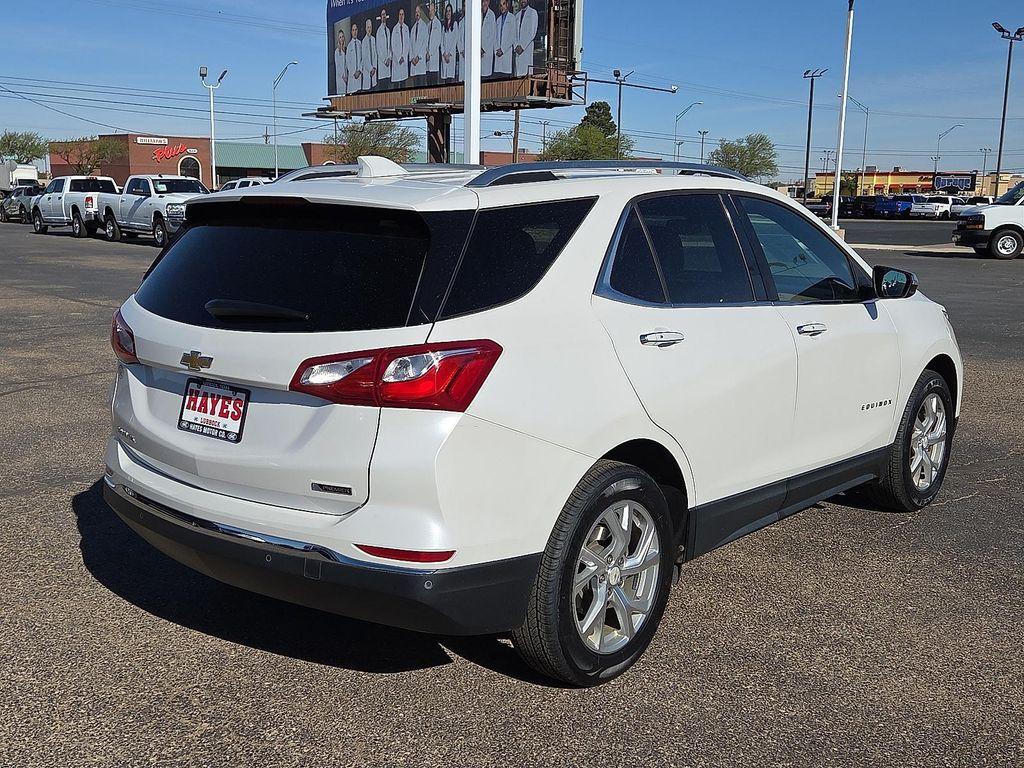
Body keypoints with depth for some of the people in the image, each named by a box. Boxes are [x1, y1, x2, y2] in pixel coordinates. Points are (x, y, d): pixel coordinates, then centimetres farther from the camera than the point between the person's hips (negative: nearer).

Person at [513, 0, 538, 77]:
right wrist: (517, 46, -1)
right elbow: (515, 34, 18)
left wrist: (522, 46, -12)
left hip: (527, 47, -5)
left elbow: (533, 32, -7)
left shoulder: (533, 12, 2)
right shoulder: (517, 15, 21)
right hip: (518, 49, 5)